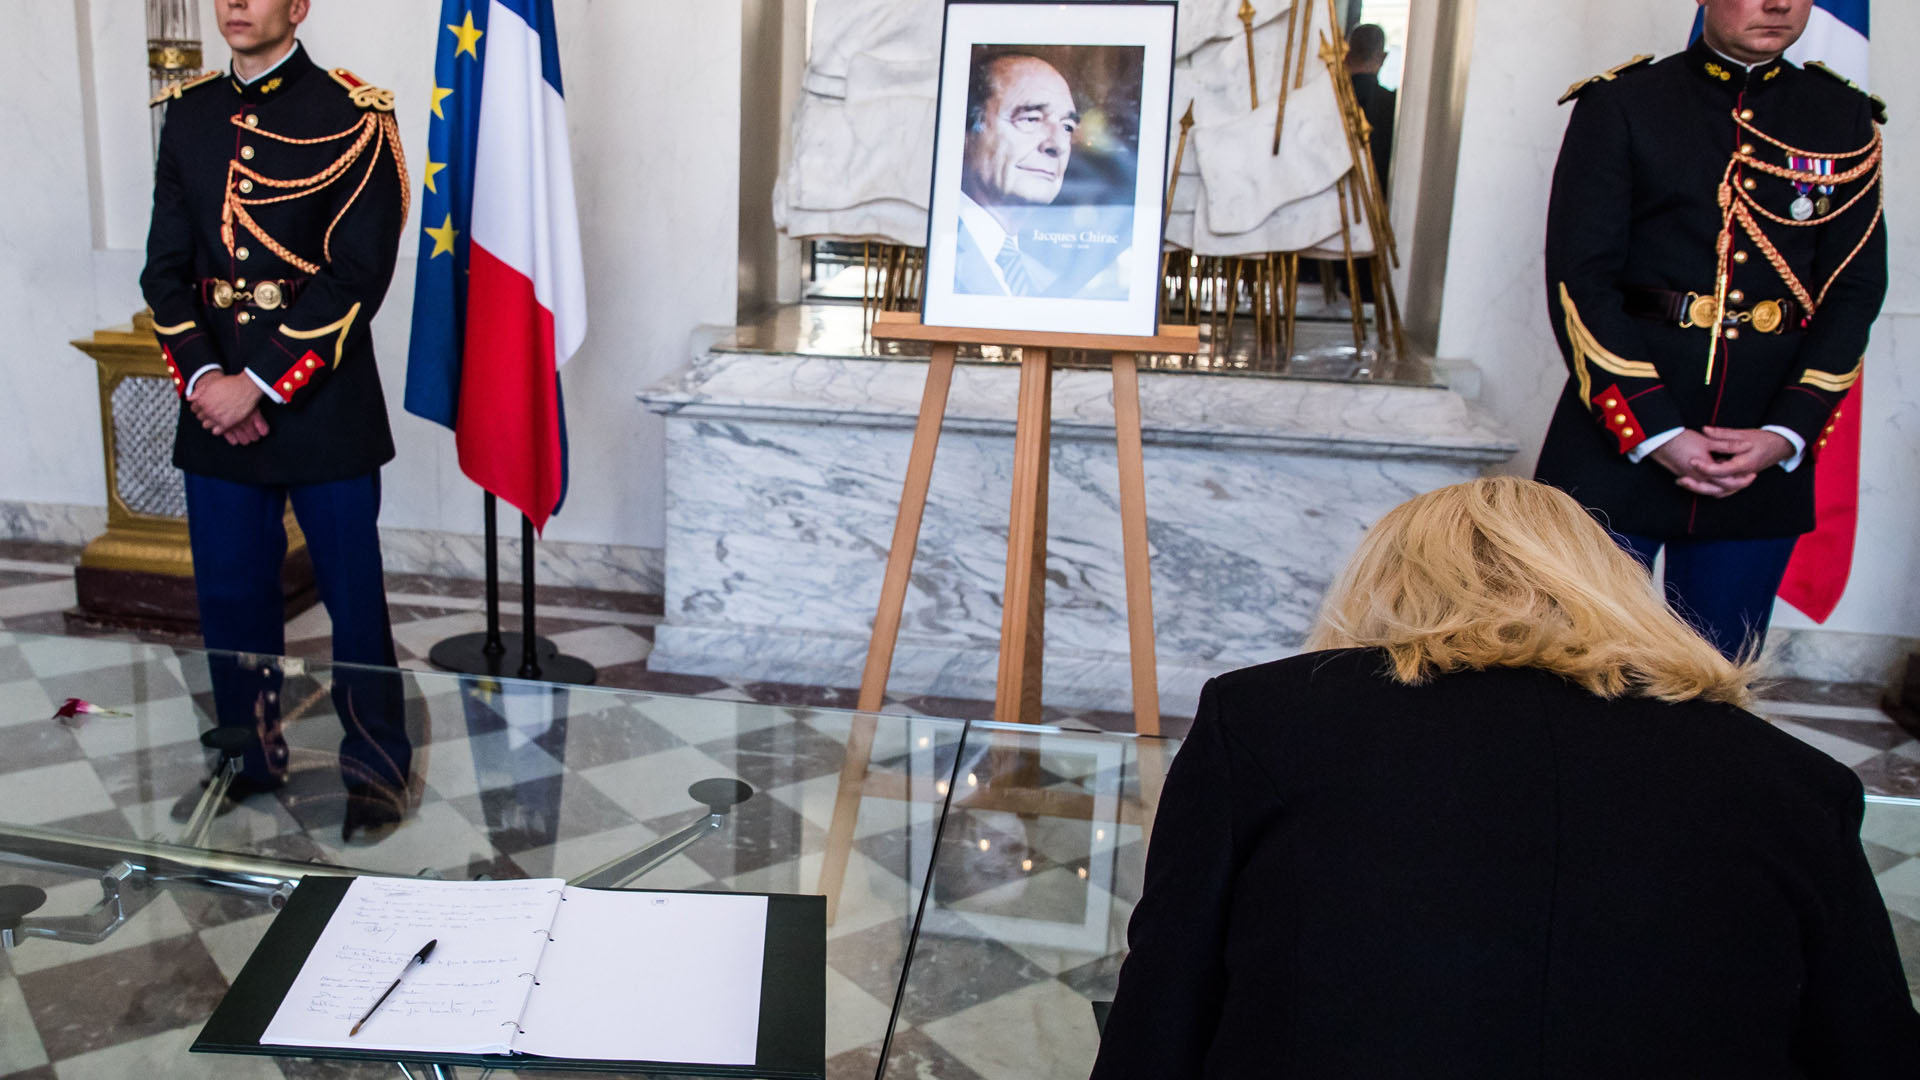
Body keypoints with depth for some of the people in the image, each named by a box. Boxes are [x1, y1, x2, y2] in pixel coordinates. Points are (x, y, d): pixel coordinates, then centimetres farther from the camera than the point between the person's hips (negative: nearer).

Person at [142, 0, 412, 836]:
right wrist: (201, 376, -7)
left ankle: (375, 766, 19)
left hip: (325, 409, -5)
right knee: (230, 597, 12)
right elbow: (165, 263, 9)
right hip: (215, 410, 5)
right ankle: (250, 760, 28)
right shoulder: (188, 113, 12)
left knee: (353, 599, 4)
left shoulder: (350, 115, -4)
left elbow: (358, 273, -12)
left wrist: (258, 384, -14)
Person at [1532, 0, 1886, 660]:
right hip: (1619, 437, -3)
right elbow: (1580, 279, -6)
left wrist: (1785, 433, -9)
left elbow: (1855, 291, 6)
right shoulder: (1621, 103, 1)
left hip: (1767, 454, 3)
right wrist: (1656, 433, -14)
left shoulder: (1845, 121, 11)